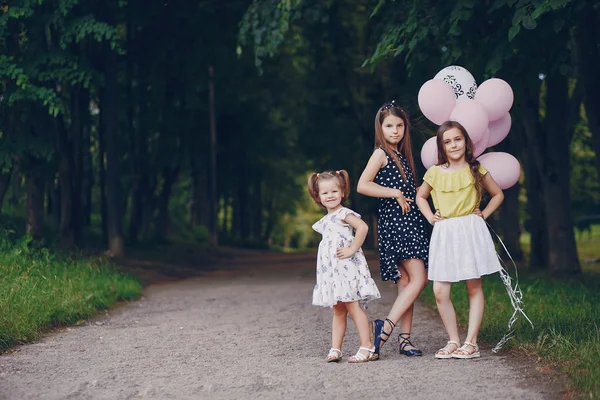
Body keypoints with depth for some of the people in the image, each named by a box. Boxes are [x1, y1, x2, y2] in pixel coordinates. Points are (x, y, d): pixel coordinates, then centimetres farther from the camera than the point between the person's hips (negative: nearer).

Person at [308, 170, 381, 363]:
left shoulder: (343, 213, -9)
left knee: (352, 306, -10)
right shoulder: (326, 220, 18)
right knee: (338, 310, 9)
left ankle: (367, 346, -9)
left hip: (347, 267, -9)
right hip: (332, 270, 9)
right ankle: (335, 349, 10)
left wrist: (352, 250, -21)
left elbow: (362, 227, -24)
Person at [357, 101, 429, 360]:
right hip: (393, 223, -8)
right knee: (419, 278, -15)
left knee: (406, 283, 5)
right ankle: (386, 327, -16)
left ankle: (405, 338, 6)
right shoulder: (381, 154, -7)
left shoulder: (401, 155, 17)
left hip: (409, 222, 8)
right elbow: (363, 185, -20)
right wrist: (396, 194, -18)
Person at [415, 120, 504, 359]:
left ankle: (471, 342, 5)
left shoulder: (475, 169, 2)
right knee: (440, 292, -5)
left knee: (474, 287, 1)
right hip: (443, 234, 2)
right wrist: (430, 217, 9)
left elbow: (497, 194, 14)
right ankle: (453, 341, 7)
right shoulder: (435, 173, 6)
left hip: (470, 231, -2)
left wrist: (484, 214, 2)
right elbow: (420, 197, 23)